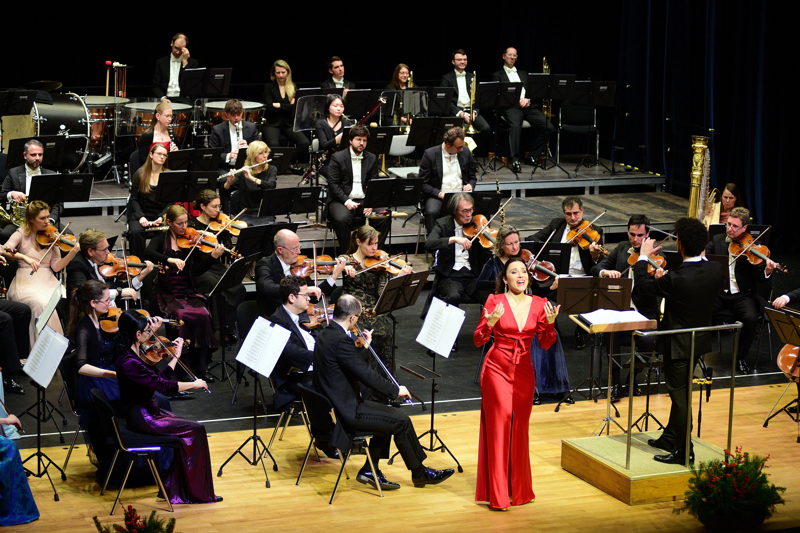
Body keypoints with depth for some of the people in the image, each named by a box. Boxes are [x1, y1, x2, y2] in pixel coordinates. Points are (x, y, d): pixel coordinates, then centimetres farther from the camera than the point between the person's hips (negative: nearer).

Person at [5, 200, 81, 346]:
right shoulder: (22, 234, 3)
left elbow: (56, 266, 2)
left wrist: (72, 253, -15)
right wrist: (25, 257, -28)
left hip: (47, 282, 2)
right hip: (26, 283, -2)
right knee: (41, 303, -32)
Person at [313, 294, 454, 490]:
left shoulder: (324, 335, 7)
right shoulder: (341, 340, -24)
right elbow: (366, 374, -24)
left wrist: (364, 346, 19)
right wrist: (396, 390, -13)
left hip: (332, 406, 10)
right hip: (346, 413, -10)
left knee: (389, 413, 20)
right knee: (402, 422, -2)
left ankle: (369, 470, 20)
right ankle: (420, 473, 14)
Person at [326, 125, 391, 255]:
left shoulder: (372, 158, 15)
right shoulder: (338, 158, 3)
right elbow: (333, 183, -4)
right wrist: (346, 201, -19)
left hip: (364, 200, 3)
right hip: (341, 199, -3)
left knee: (384, 219, -23)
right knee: (342, 219, -36)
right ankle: (346, 254, -19)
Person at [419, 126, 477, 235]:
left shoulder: (465, 152, 9)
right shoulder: (430, 154, -2)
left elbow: (472, 177, 21)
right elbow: (422, 183, -3)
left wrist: (470, 185, -4)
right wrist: (439, 193, -18)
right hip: (438, 196, -2)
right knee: (431, 212, -36)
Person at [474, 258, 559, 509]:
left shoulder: (538, 304, 3)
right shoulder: (495, 301, -6)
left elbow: (545, 344, 3)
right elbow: (478, 341, -8)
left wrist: (550, 323, -14)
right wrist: (490, 323, -26)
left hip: (524, 371, 3)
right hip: (498, 368, -3)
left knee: (520, 427, 7)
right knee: (499, 422, -9)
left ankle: (519, 489, 19)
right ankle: (498, 494, -5)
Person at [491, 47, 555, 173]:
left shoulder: (523, 74, 31)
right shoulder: (498, 75, 17)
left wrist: (527, 100, -2)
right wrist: (518, 100, -11)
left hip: (527, 106, 4)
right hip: (511, 106, -4)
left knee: (549, 128, -18)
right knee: (515, 126, -39)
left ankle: (534, 155, -4)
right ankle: (515, 159, -38)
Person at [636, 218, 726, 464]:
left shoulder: (676, 279, -29)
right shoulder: (716, 270, -9)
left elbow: (643, 284, -12)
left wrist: (643, 256, 3)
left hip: (678, 344, -7)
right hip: (700, 340, 7)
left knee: (679, 395, 4)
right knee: (681, 392, 22)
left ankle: (684, 452, 12)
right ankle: (670, 437, 38)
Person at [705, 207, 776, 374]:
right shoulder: (717, 241, 10)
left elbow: (758, 277, -5)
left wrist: (766, 272, -28)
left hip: (742, 295, -2)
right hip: (718, 293, 2)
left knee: (751, 318, -30)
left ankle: (741, 357, -6)